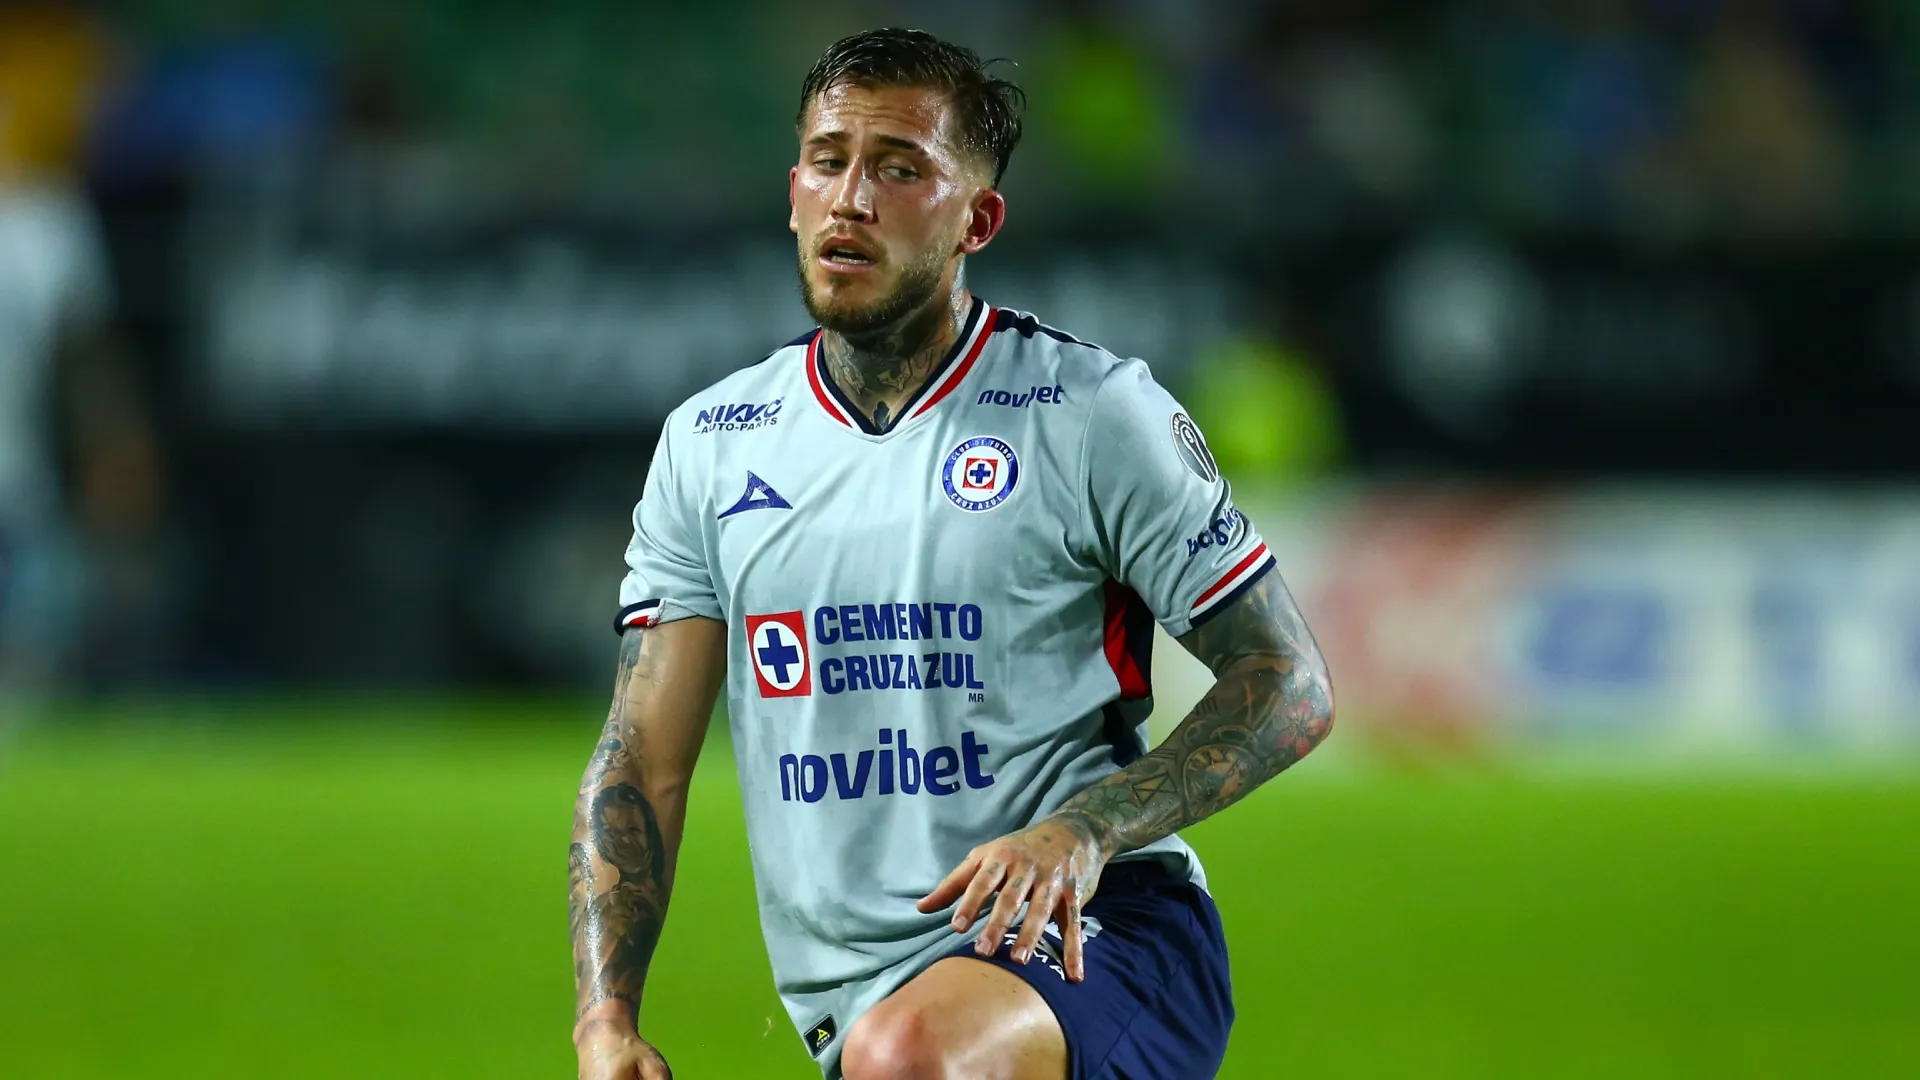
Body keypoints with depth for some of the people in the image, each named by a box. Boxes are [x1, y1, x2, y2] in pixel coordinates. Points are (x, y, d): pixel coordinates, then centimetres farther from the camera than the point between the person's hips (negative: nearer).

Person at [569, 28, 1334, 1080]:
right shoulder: (706, 444, 10)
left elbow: (1290, 687, -1)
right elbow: (640, 764, 9)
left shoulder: (1095, 411, -1)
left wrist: (1083, 834, -16)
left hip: (1096, 929, -5)